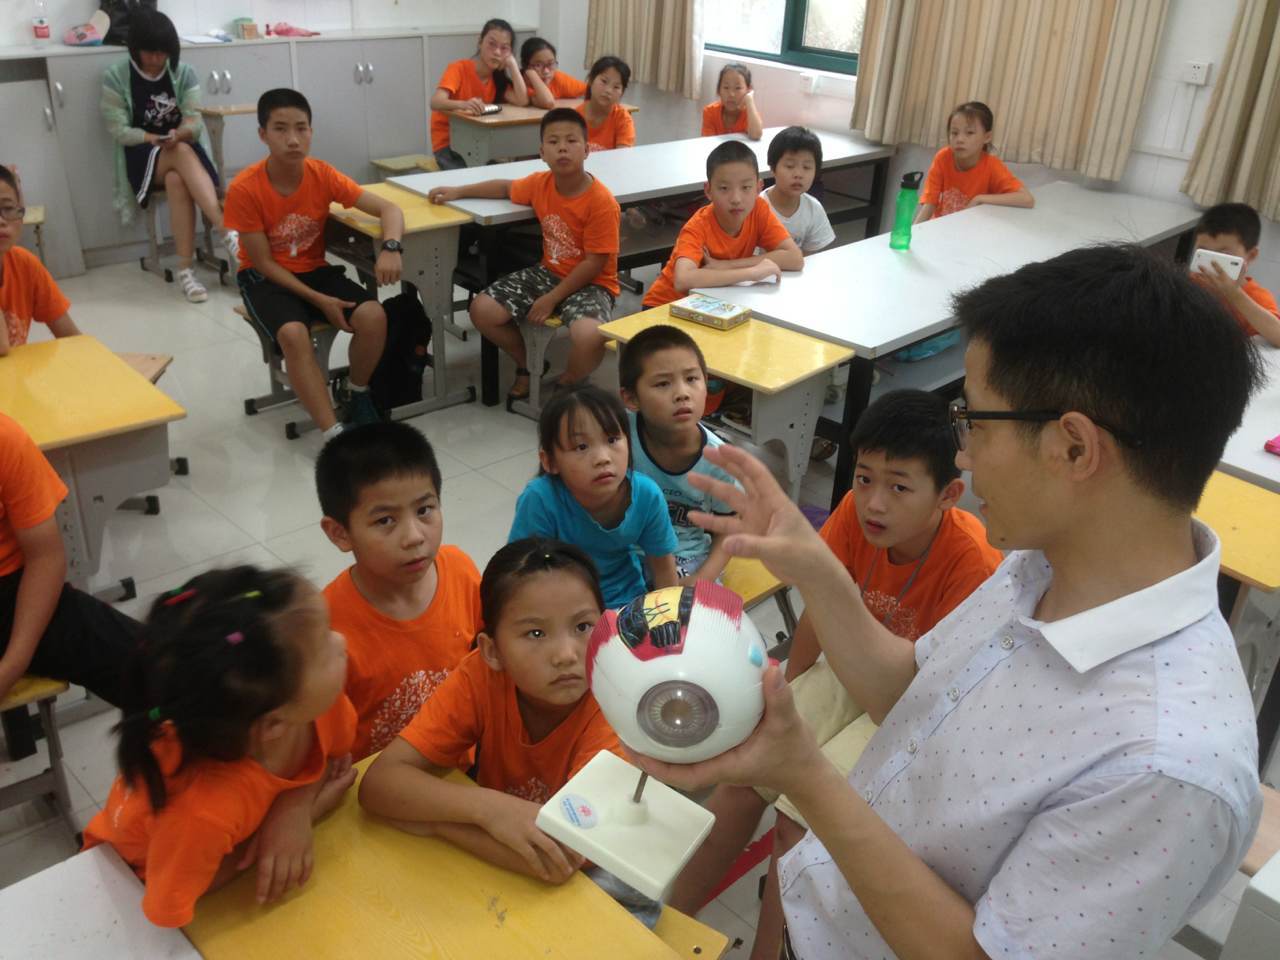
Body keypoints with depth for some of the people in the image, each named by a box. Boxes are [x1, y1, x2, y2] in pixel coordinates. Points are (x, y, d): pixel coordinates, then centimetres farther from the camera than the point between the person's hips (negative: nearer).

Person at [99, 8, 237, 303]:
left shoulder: (184, 72, 4)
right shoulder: (116, 77, -1)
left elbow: (194, 122, -2)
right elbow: (118, 129, -4)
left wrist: (178, 134, -24)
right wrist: (155, 140, -20)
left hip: (184, 150, 2)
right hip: (142, 157, -2)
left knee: (176, 181, -37)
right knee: (182, 154, -37)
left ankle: (186, 268, -39)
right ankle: (228, 233, -49)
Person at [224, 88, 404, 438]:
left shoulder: (322, 174, -11)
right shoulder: (244, 188, -20)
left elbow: (388, 209, -11)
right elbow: (263, 263, -14)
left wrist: (390, 248, -33)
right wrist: (319, 300, -22)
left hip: (315, 271, 3)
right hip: (265, 279, -3)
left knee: (374, 316, -23)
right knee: (293, 334, -35)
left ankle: (357, 393, 4)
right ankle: (334, 434, -29)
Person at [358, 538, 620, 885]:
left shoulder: (615, 703, -25)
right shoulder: (480, 677, -18)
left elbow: (564, 859, -32)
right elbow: (378, 784, -21)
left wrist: (430, 819, -26)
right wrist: (488, 807, -34)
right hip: (490, 876, 2)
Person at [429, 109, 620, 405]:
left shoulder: (602, 202, -21)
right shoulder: (540, 183, -3)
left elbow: (594, 263, -20)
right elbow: (505, 187, 19)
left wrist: (551, 299, -19)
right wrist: (457, 191, 16)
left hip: (591, 283, -6)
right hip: (548, 273, 6)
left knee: (590, 336, -38)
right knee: (482, 309, -8)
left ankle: (566, 386, -2)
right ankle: (528, 365, 18)